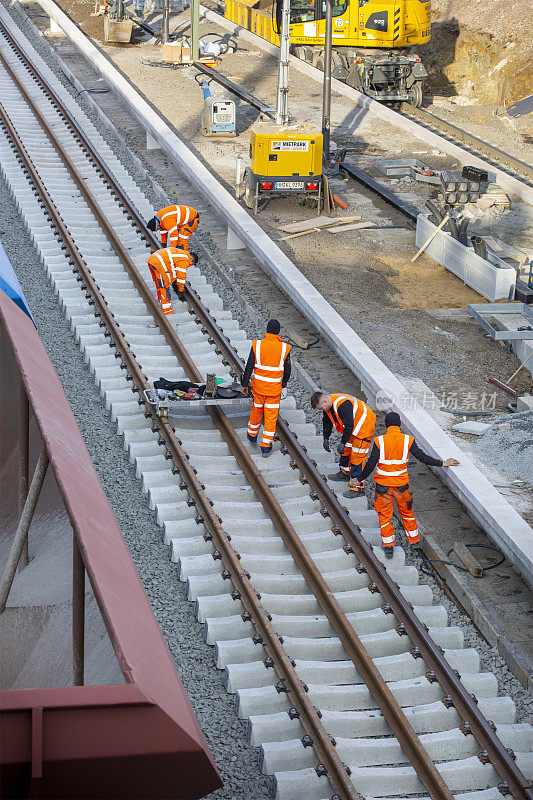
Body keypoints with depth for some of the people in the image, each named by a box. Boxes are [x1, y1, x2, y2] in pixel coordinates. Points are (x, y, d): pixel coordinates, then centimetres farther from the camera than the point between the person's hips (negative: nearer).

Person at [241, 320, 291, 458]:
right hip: (275, 388, -1)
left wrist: (245, 384, 5)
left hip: (258, 385, 1)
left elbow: (249, 367, -7)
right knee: (271, 416, 8)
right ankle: (266, 446, 12)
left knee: (256, 410, 22)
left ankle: (252, 434, 44)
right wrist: (284, 382, 20)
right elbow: (287, 369, 0)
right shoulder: (284, 348, -10)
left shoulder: (257, 345, -11)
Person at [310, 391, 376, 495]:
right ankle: (345, 473, 39)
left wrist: (342, 443, -25)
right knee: (346, 450, 19)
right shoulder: (327, 406, -3)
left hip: (364, 427, -9)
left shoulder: (342, 405, -34)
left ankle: (358, 486, -9)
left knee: (357, 456, -10)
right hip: (351, 428, 9)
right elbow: (327, 422, 14)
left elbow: (349, 425, -31)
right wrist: (326, 439, 13)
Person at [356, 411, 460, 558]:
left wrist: (360, 478, -1)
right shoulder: (407, 440, -8)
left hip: (383, 485, -2)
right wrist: (443, 463, 5)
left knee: (384, 515, 10)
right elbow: (423, 458, -5)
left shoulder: (380, 441, -13)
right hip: (401, 484, 2)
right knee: (406, 512, 21)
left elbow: (371, 464, -13)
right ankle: (414, 540, 33)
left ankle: (388, 546, 8)